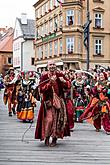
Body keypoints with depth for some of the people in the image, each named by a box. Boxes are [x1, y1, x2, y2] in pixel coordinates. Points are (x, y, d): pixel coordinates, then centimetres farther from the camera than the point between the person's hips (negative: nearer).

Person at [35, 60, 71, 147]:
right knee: (48, 119, -11)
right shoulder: (44, 76, -3)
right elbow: (42, 89, -12)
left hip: (59, 100, 3)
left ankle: (55, 138, 17)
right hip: (48, 100, -3)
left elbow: (68, 85, 8)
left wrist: (64, 81, -12)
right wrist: (50, 82, -20)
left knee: (58, 119, 3)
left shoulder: (60, 74, 4)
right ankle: (46, 138, 9)